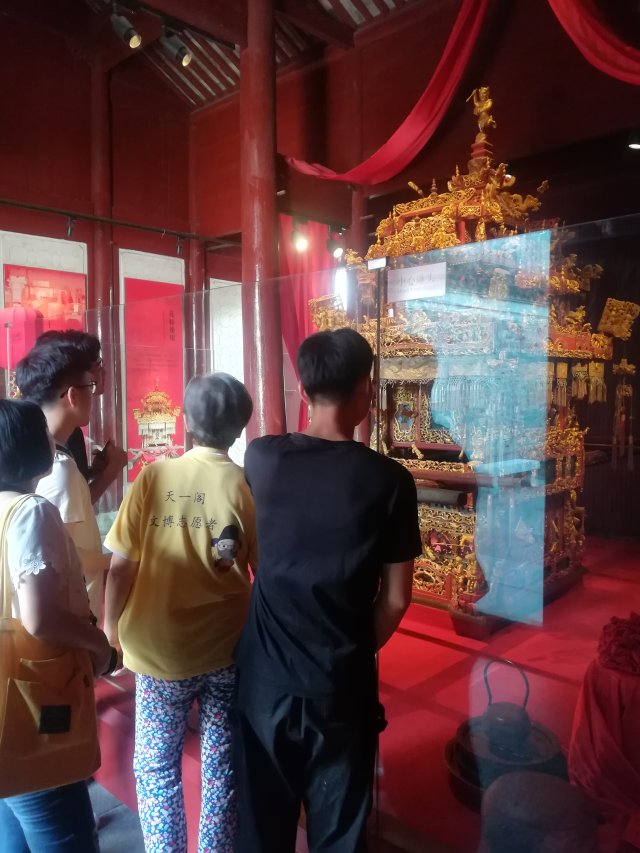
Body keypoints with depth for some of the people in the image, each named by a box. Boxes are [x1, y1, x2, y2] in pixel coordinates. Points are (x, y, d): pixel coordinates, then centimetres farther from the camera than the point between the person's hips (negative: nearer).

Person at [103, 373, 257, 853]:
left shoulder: (153, 477, -10)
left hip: (159, 647, 0)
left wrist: (111, 625, 10)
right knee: (221, 765, 19)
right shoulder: (248, 486, -11)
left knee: (156, 766, 20)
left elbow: (121, 564, -7)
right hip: (226, 649, 1)